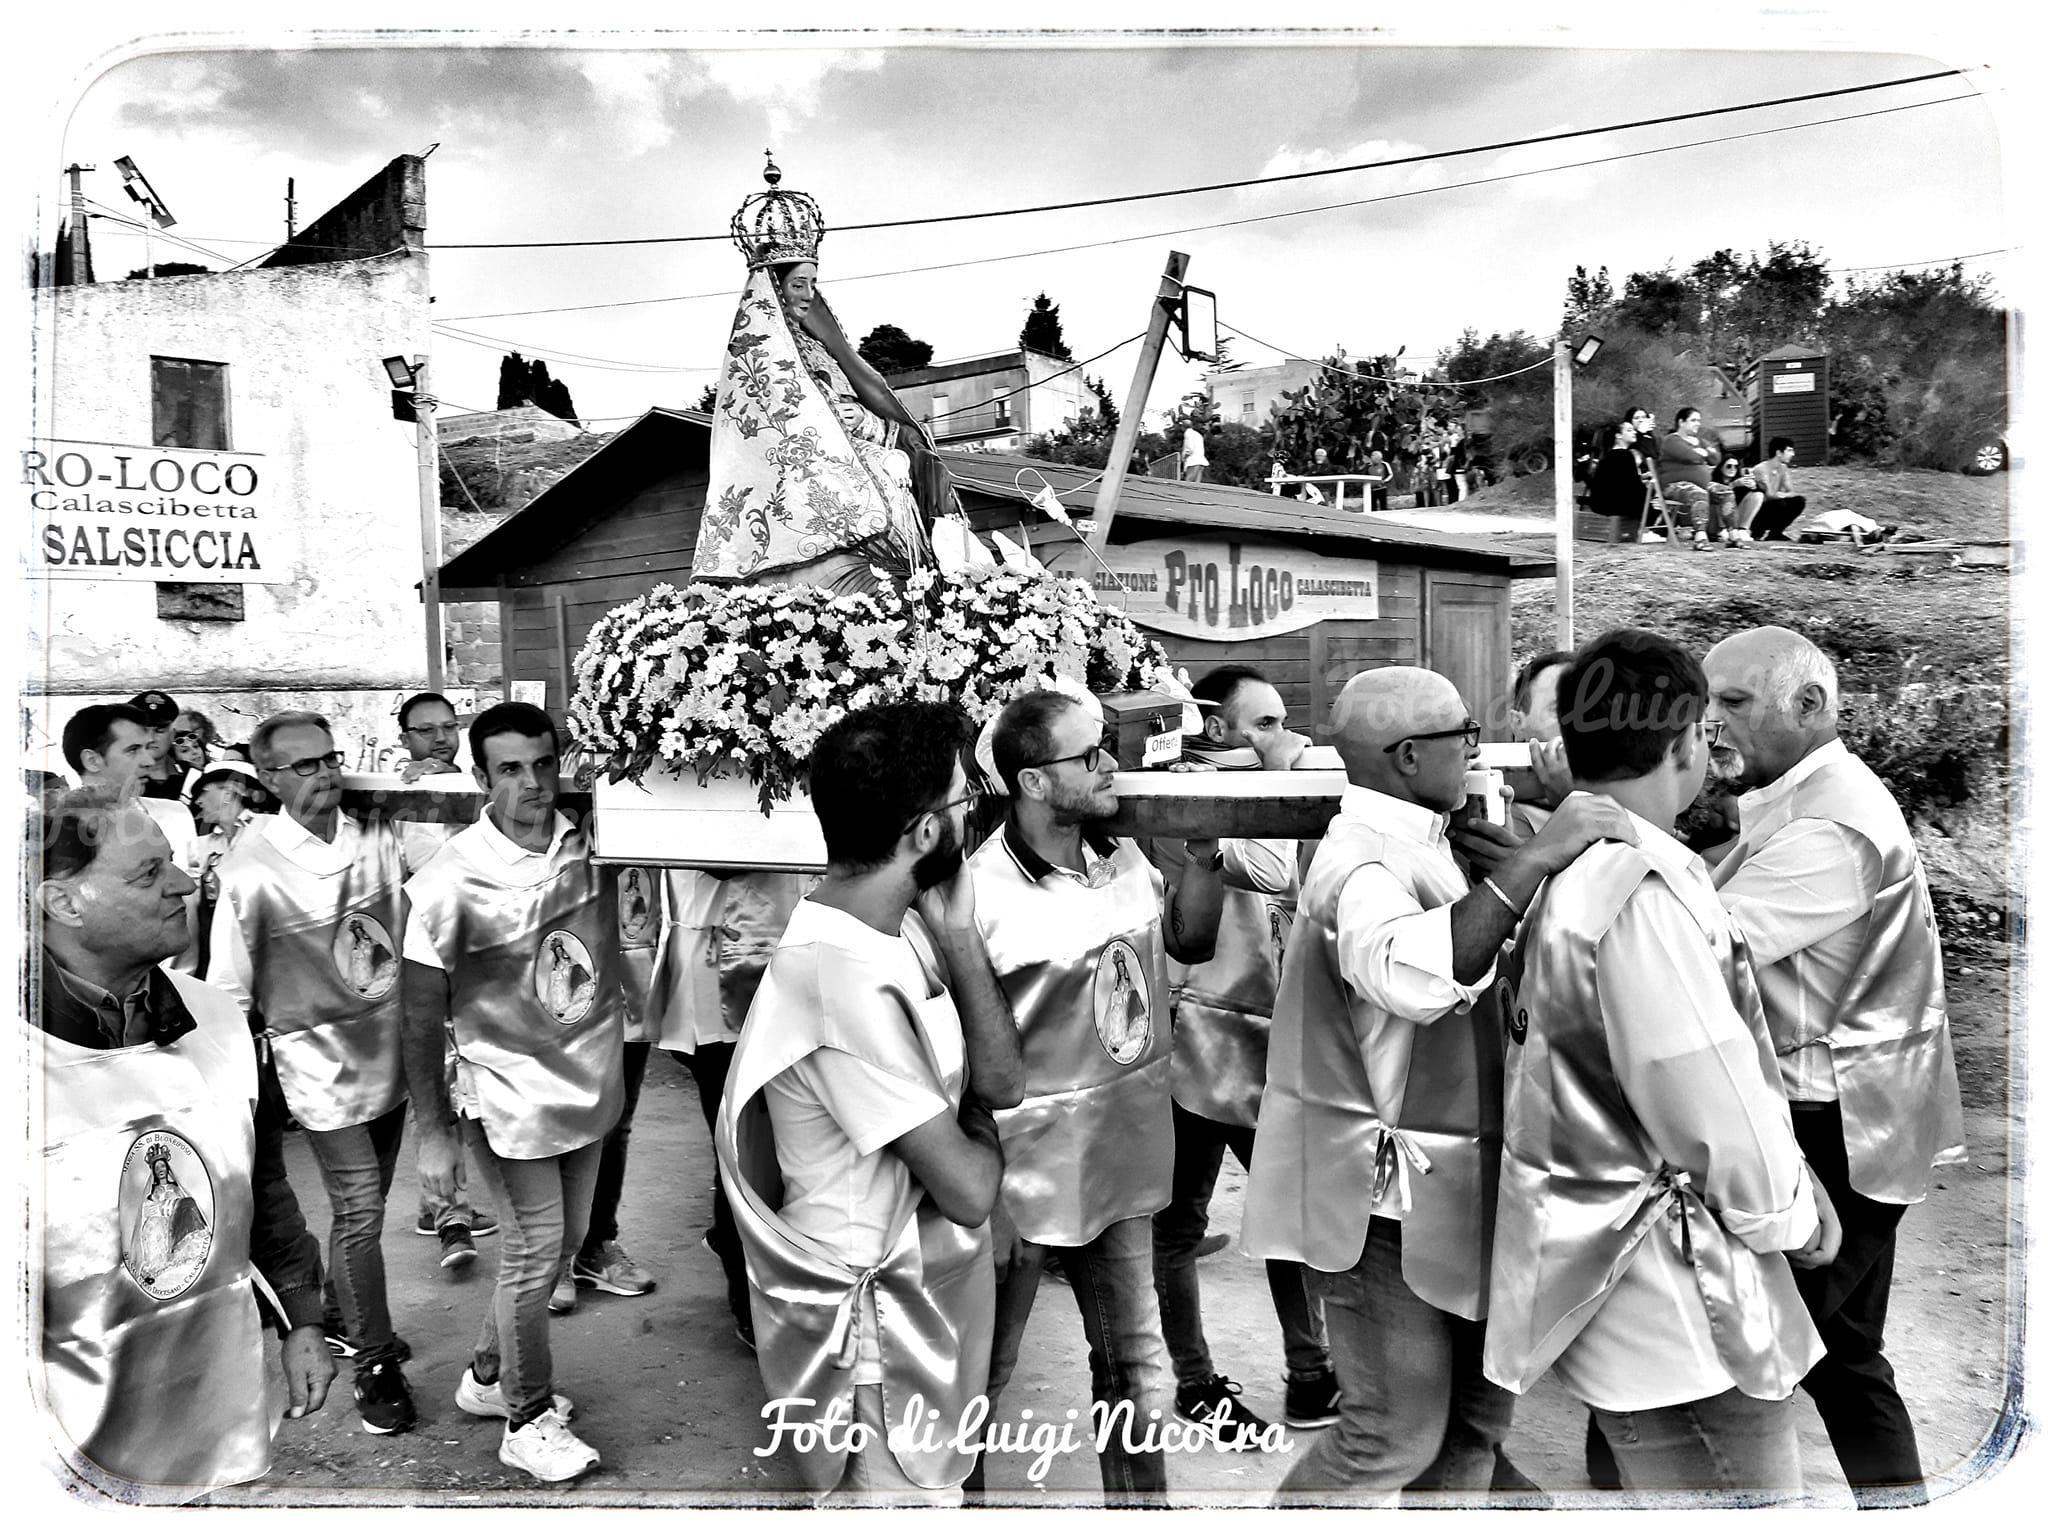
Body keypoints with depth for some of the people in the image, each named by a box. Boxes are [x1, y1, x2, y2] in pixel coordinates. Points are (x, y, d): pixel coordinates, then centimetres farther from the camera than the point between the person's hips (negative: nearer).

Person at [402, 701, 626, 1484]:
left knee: (566, 1238, 17)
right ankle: (527, 1420, 27)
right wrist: (433, 1134, -9)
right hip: (510, 1089, -5)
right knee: (536, 1250, 4)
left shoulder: (591, 844, -6)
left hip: (590, 1076, 5)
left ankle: (486, 1375, 40)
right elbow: (422, 1014, -10)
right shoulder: (453, 879, -17)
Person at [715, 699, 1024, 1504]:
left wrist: (956, 934, -13)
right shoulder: (848, 978, -31)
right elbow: (968, 1189, -25)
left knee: (936, 1481, 27)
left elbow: (1003, 1081, -3)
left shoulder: (898, 925, -2)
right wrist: (976, 1128, -3)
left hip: (934, 1287, 9)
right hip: (879, 1313, -9)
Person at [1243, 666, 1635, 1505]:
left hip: (1445, 1187, 9)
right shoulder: (1360, 860, -22)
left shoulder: (1411, 843, 9)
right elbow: (1411, 974, -44)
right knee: (1396, 1432, 2)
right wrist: (1533, 857, -43)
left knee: (1478, 1407, 19)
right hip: (1382, 1195, -9)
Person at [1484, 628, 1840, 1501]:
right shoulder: (1639, 883, -23)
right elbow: (1710, 1098, -20)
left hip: (1588, 1259, 9)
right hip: (1674, 1289, -9)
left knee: (1659, 1479, 22)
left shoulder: (1553, 865, 6)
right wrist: (1794, 1217, -4)